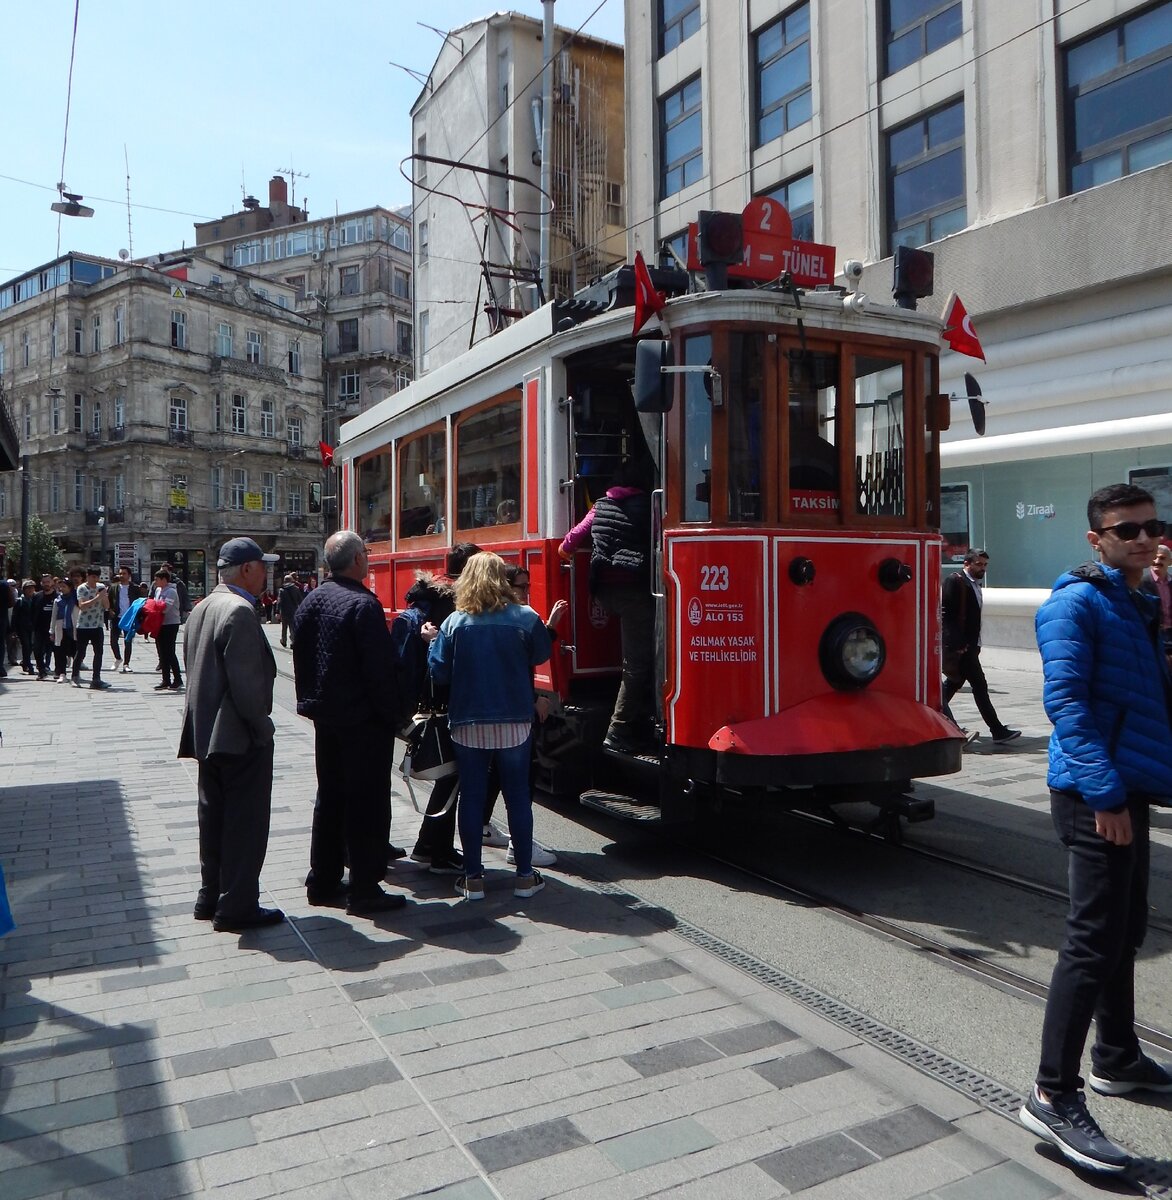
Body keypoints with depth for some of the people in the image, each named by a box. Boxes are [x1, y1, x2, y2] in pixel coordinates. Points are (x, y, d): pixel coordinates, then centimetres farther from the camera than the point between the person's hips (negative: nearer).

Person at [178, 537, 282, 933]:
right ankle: (237, 907, 7)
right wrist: (262, 726, -12)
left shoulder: (202, 609, 11)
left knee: (214, 816, 18)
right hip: (239, 736, -10)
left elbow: (194, 669, 15)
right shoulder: (240, 611, -20)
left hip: (206, 733, 10)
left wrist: (203, 720, 19)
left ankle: (211, 897, 29)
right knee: (245, 822, 0)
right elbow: (247, 682, -24)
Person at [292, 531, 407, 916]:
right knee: (367, 803, 0)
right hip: (362, 719, -8)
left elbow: (300, 655, 13)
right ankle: (364, 891, 6)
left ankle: (322, 882, 26)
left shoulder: (312, 600, 7)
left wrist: (311, 699, 19)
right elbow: (380, 668, -20)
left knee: (329, 798, 17)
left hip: (325, 715, 8)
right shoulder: (363, 604, -19)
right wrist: (390, 713, -10)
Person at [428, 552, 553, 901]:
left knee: (471, 796, 9)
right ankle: (524, 876, 16)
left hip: (468, 724, 1)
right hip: (514, 722, 0)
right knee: (518, 796, 9)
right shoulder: (525, 618, -7)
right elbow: (541, 655, 6)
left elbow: (439, 671, -4)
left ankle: (473, 878, 15)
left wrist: (432, 641, 13)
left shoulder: (454, 623, -5)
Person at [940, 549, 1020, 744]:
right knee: (979, 684, -7)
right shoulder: (954, 581, -11)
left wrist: (975, 644, 14)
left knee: (954, 683, 15)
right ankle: (998, 730, -4)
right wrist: (957, 643, -22)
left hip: (969, 645, 9)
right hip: (958, 646, -9)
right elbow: (946, 613, -18)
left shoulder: (975, 584, 17)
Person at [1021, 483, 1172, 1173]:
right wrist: (1104, 792, -24)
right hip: (1098, 795, -9)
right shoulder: (1078, 603, -11)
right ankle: (1054, 1096, -2)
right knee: (1095, 940, -9)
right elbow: (1065, 699, -20)